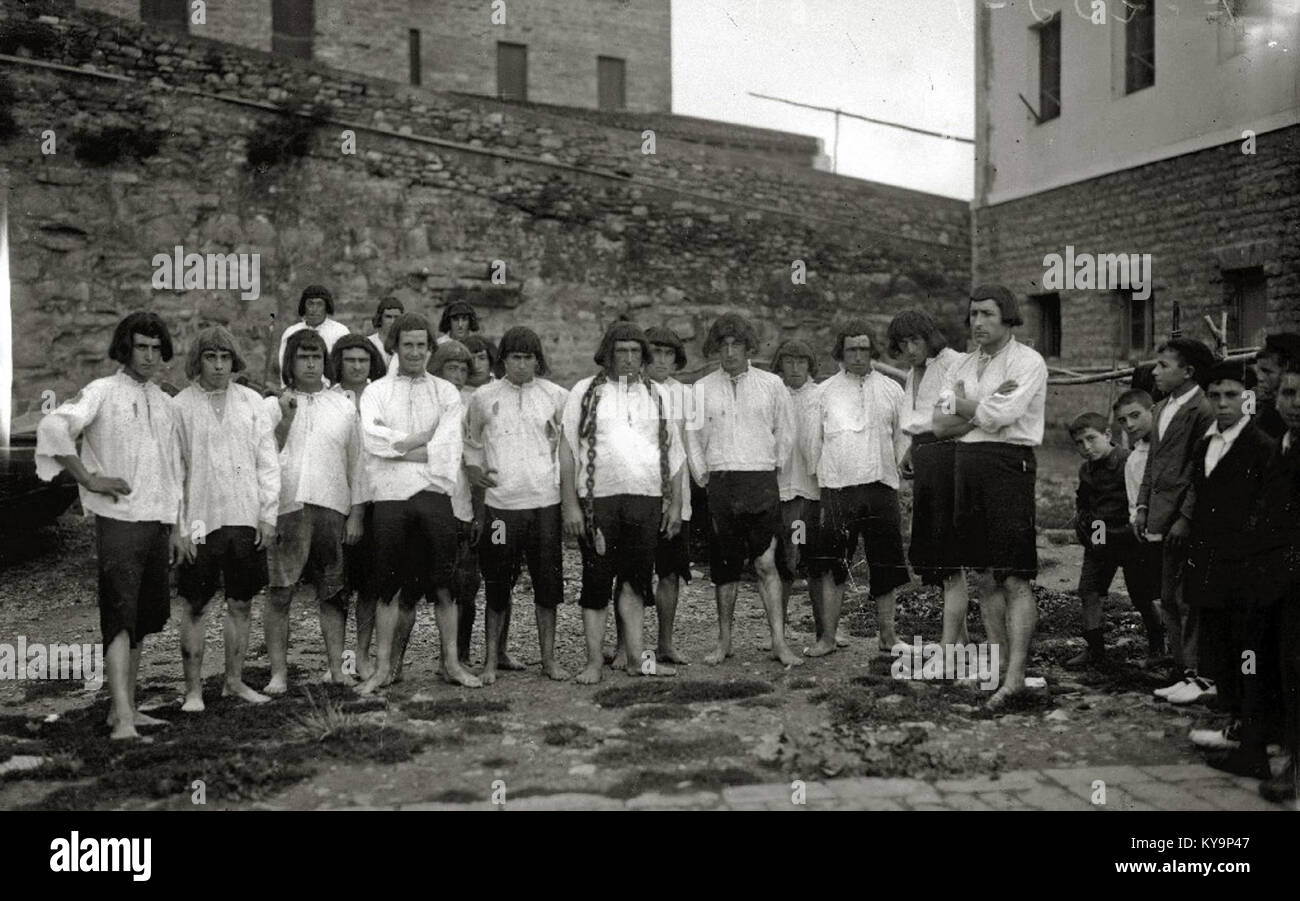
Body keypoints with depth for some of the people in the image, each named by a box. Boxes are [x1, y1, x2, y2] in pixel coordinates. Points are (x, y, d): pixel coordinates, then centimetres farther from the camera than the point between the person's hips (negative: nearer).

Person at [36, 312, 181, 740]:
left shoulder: (164, 402, 16)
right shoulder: (102, 392, -4)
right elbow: (52, 427, -18)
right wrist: (90, 480, -16)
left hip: (157, 523, 7)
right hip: (119, 520, -7)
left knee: (144, 620, 11)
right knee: (120, 618, -11)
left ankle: (125, 708, 21)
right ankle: (123, 720, -14)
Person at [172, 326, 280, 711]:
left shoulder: (251, 401, 5)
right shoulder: (180, 406, -3)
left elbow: (268, 461, 6)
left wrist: (269, 514, 0)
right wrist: (178, 527, -8)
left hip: (247, 520, 3)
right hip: (201, 521, -3)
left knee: (241, 604, 10)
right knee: (195, 607, 4)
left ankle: (234, 680, 23)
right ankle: (193, 688, 14)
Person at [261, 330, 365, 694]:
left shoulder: (344, 407, 13)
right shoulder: (273, 405, 10)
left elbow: (356, 464, 11)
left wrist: (357, 513, 5)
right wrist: (285, 420, -6)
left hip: (332, 508, 1)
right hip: (285, 509, -1)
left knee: (332, 594, 4)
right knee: (279, 593, -4)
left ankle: (336, 667, 11)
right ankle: (278, 673, 2)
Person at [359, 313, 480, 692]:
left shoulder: (446, 393, 11)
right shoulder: (375, 391, 10)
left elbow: (447, 450, -3)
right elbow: (372, 439, -8)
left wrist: (396, 446, -5)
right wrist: (422, 439, -7)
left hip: (435, 494, 1)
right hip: (391, 495, -1)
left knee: (444, 585, 4)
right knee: (389, 588, 3)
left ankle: (451, 662, 14)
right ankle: (385, 666, 11)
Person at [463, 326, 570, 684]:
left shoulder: (555, 395, 5)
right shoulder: (483, 397, 3)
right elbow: (470, 440, 17)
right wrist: (474, 469, 1)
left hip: (546, 502, 1)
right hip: (500, 503, -1)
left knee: (548, 581, 5)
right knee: (497, 584, 4)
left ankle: (549, 657, 17)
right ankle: (492, 658, 16)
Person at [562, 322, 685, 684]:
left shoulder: (655, 395, 15)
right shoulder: (585, 392, 4)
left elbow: (673, 453, 16)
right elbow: (568, 450, 0)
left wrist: (675, 504, 10)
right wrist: (570, 504, -7)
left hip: (646, 500, 3)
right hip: (597, 501, -2)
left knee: (635, 579, 5)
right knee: (596, 580, 1)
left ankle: (633, 656, 11)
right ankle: (594, 661, 8)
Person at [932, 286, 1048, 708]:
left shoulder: (1028, 361, -3)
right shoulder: (962, 365, 17)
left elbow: (1001, 416, -16)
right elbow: (940, 425, 7)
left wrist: (961, 406, 2)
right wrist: (984, 409, -8)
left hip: (1008, 463, -7)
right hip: (966, 464, 7)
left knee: (1015, 580, -8)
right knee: (986, 577, 10)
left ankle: (1016, 674, -8)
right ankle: (998, 664, 18)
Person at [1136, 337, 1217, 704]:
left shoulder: (1203, 411, -12)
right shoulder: (1160, 409, 16)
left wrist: (1186, 518, -18)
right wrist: (1142, 507, 13)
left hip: (1186, 522, -9)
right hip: (1162, 521, 9)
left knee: (1189, 600, -4)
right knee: (1169, 600, 14)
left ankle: (1199, 675, 5)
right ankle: (1185, 671, 24)